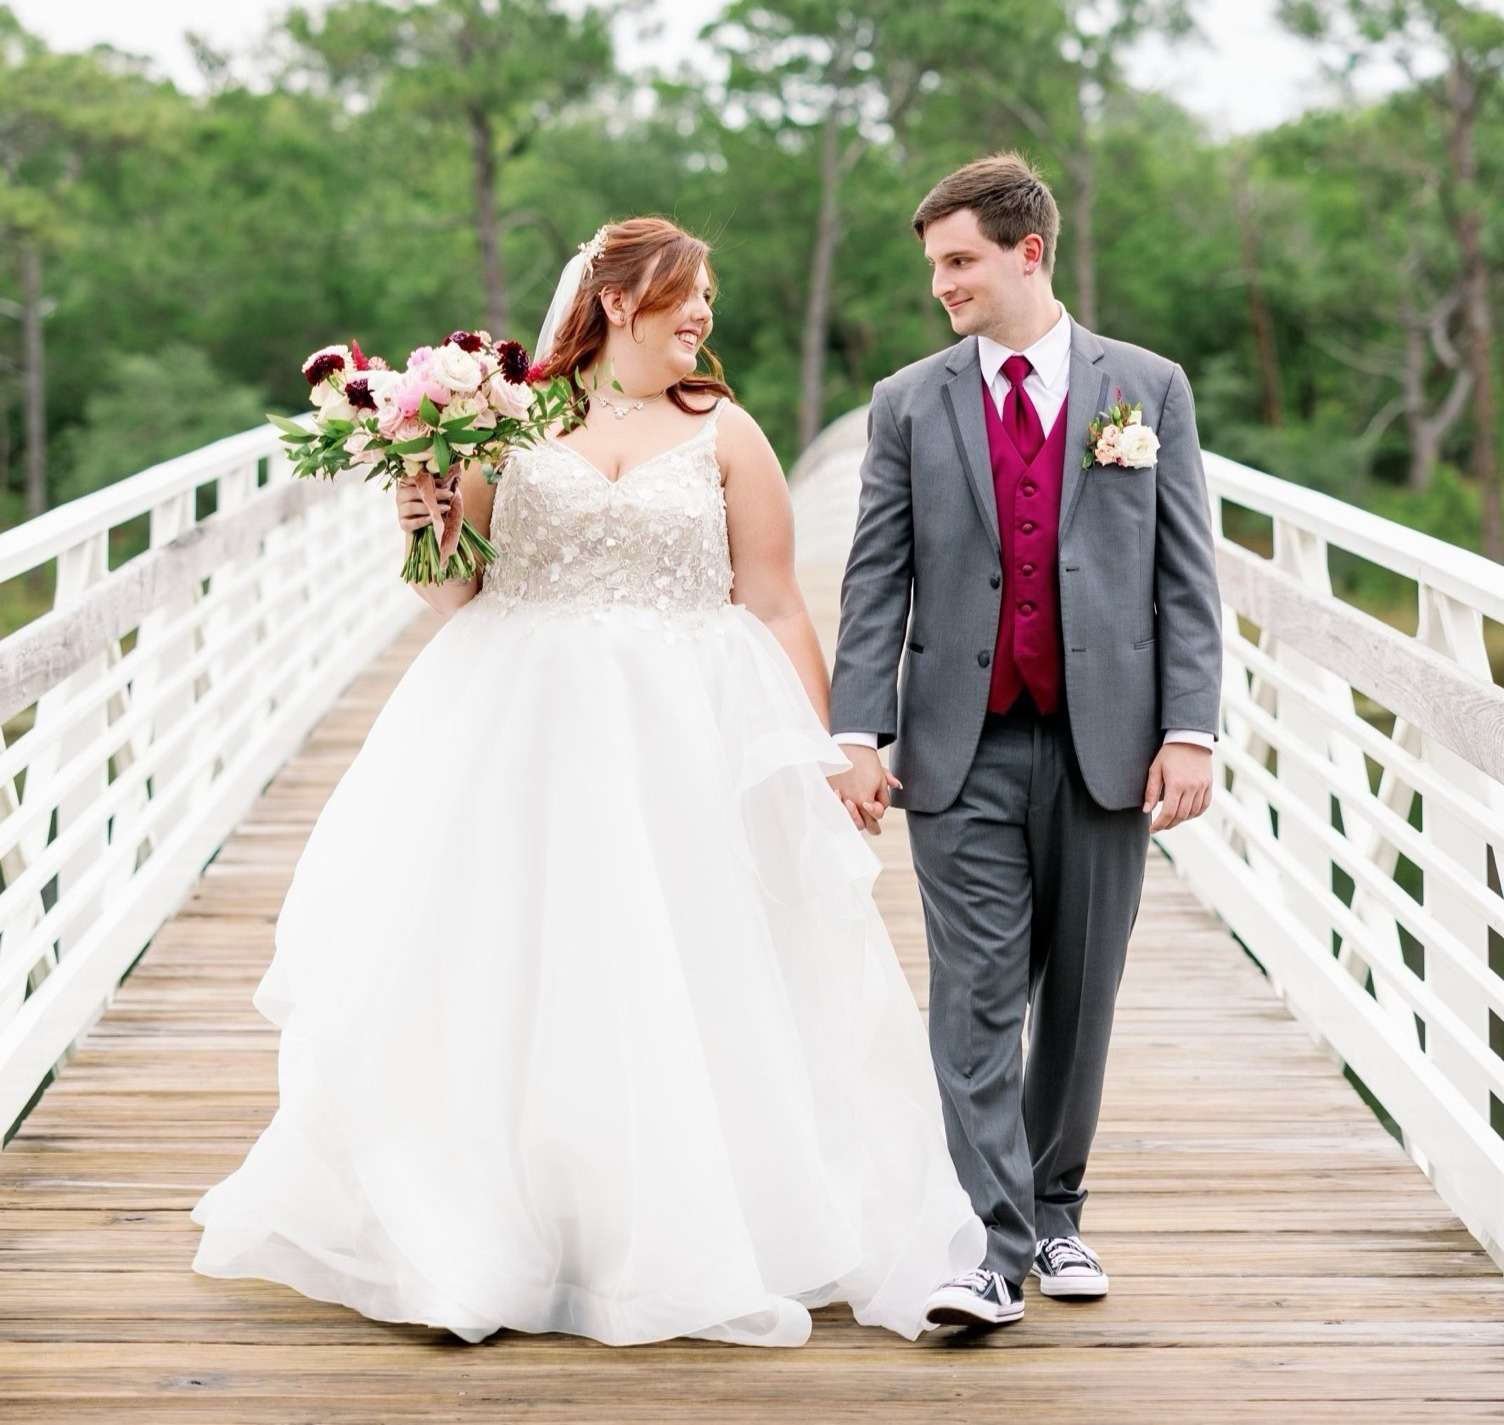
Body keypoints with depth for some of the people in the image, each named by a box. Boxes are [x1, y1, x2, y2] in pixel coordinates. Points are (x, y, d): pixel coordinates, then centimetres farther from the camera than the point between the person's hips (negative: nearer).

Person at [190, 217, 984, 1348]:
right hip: (522, 734, 0)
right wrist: (423, 531, -11)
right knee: (502, 986, 2)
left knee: (685, 989, -1)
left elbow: (776, 608, 4)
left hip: (683, 744, 0)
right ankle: (477, 1239, 16)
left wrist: (818, 757, -2)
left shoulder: (724, 434, 6)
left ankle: (688, 1244, 12)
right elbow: (455, 590, 10)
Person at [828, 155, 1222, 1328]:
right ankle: (990, 1247, -4)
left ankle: (1055, 1211, 25)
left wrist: (1190, 731, -6)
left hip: (1105, 744, 0)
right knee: (978, 998, -4)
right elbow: (876, 581, 3)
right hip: (963, 749, 0)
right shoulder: (909, 404, 7)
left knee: (1079, 1000, 9)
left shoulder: (1150, 388, 5)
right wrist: (859, 733, -6)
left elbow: (1186, 574, 2)